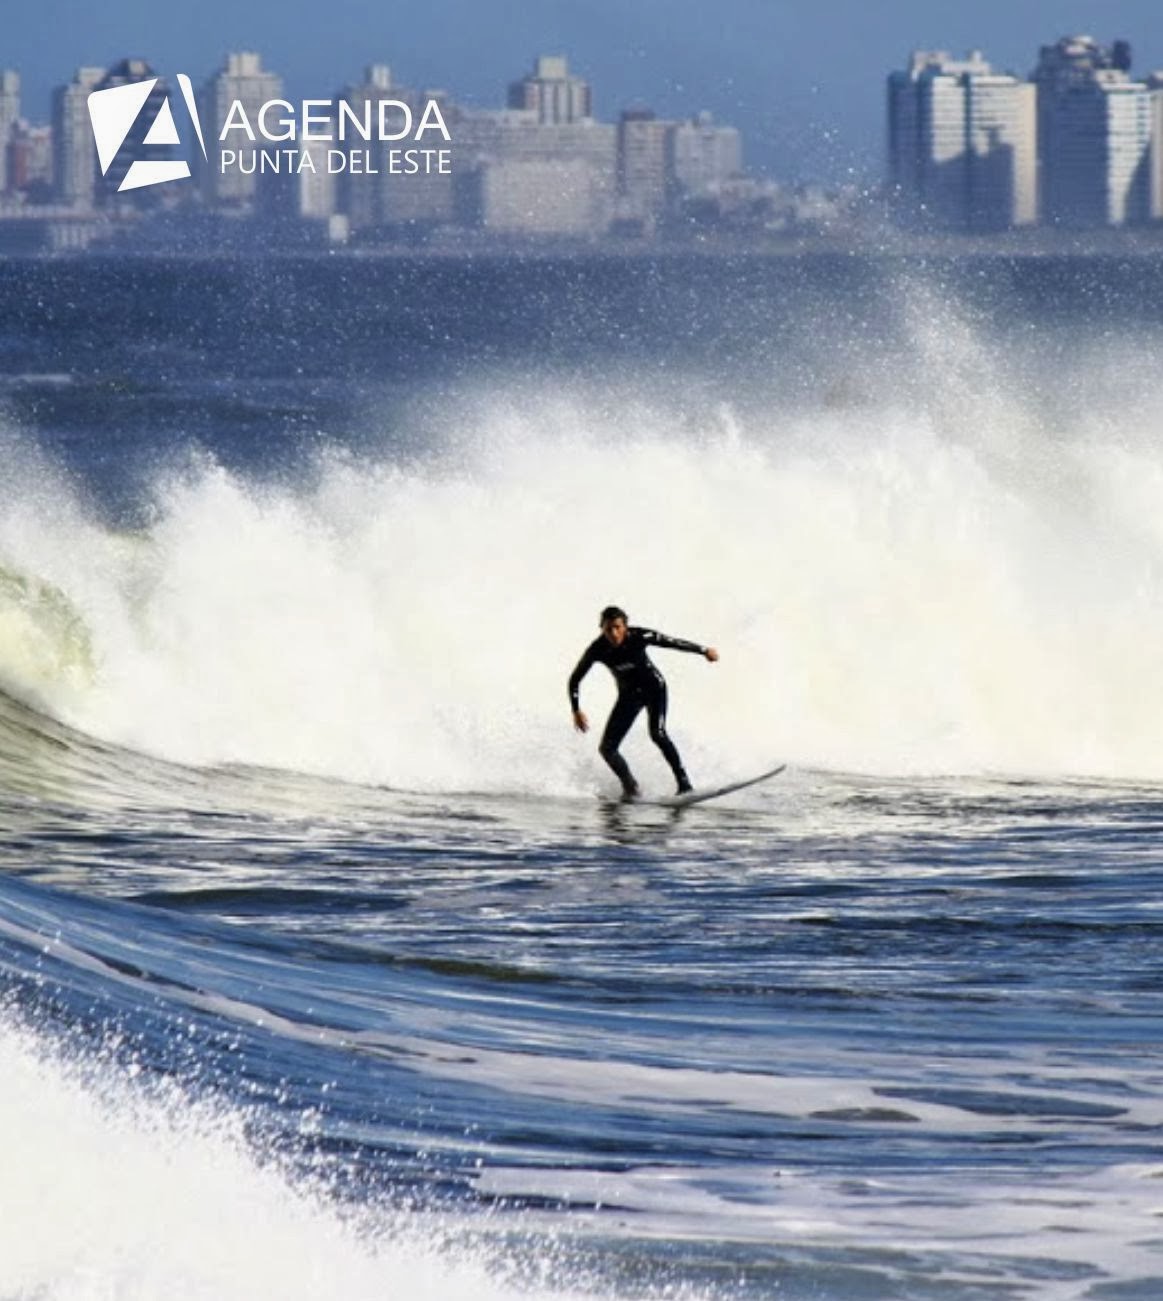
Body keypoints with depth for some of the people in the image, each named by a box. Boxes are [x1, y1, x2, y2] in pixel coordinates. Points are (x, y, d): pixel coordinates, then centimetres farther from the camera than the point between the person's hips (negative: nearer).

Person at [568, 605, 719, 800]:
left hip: (653, 688, -3)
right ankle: (630, 787, 14)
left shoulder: (639, 637, -25)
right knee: (607, 748, -5)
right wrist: (576, 711, -15)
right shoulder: (597, 650, -19)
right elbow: (575, 680, -8)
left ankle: (684, 783, -24)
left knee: (657, 733, -27)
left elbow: (672, 643, -15)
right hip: (629, 694, 3)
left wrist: (703, 651, -9)